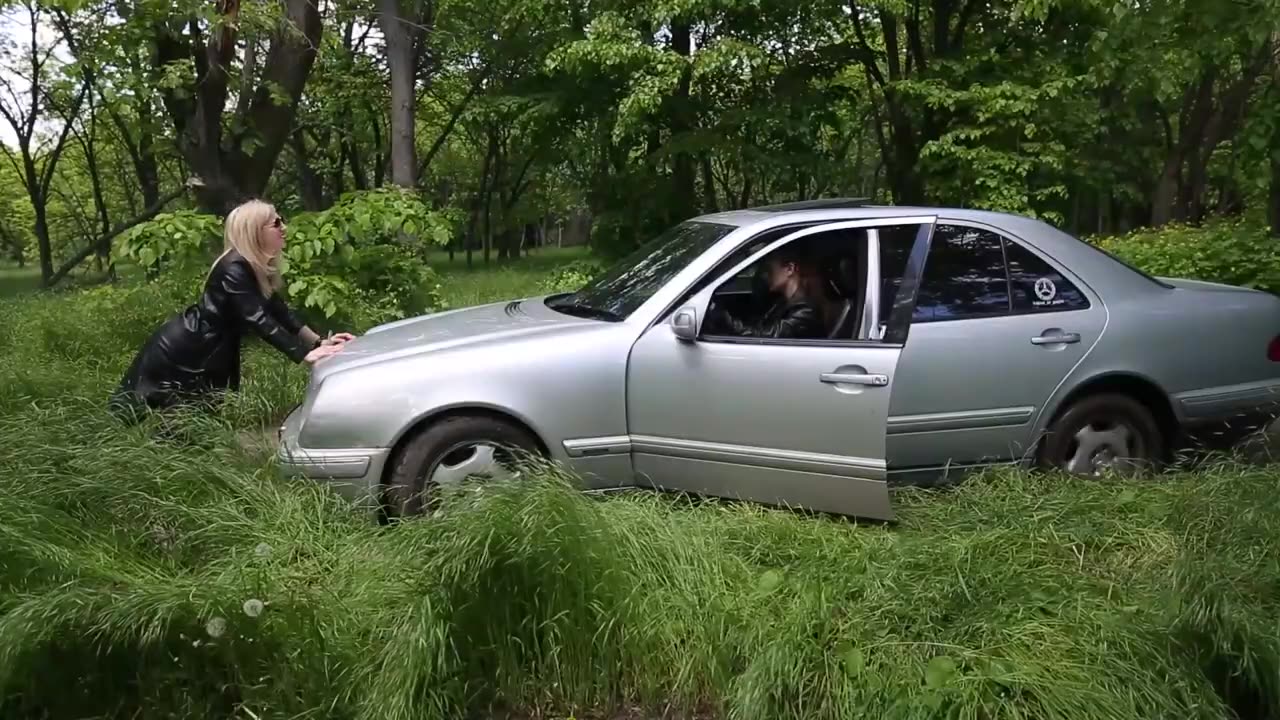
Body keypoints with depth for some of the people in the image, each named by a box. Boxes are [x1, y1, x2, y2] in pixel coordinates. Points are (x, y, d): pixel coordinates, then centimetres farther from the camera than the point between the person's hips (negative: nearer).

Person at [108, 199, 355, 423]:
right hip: (178, 353, -9)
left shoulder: (255, 268, -1)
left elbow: (279, 311, 0)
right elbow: (259, 320, -37)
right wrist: (305, 354, -43)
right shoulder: (234, 270, -29)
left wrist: (318, 342, -11)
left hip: (207, 353, 9)